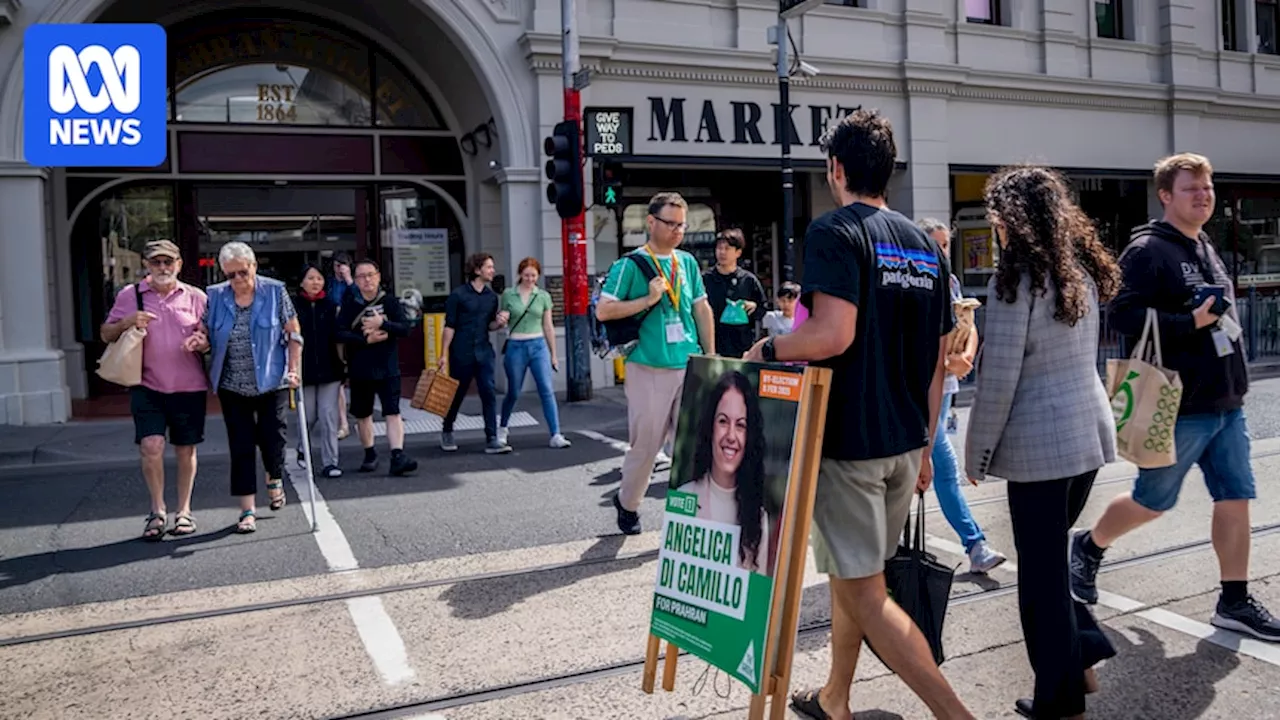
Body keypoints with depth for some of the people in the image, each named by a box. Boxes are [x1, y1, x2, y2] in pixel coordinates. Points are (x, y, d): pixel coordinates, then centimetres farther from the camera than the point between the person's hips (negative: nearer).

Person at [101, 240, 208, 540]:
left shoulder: (196, 297, 5)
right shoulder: (130, 296, 5)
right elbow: (106, 335, 10)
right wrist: (126, 322, -10)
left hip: (189, 387, 1)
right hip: (148, 386, 0)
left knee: (186, 450, 8)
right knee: (151, 446, -12)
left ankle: (184, 511, 23)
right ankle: (157, 510, 7)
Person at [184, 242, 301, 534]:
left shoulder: (275, 291, -4)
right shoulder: (215, 296, 2)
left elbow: (293, 334, 0)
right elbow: (206, 335, 9)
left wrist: (293, 369, -6)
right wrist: (199, 342, -14)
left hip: (270, 381, -2)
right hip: (232, 386, 2)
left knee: (272, 438, 2)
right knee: (241, 447, 3)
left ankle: (274, 478, 37)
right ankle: (247, 510, 11)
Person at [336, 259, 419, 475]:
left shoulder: (390, 301, 0)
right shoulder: (349, 304, 1)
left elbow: (405, 328, -8)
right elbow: (340, 333, -9)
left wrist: (382, 323, -19)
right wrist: (366, 339, -17)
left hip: (388, 367, -1)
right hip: (359, 369, 2)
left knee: (393, 412, -10)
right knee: (363, 415, 13)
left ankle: (398, 456, -13)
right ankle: (370, 454, 30)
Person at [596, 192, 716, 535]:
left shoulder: (688, 262, 11)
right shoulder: (630, 264, -3)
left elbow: (702, 310, 16)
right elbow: (603, 311, -8)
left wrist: (710, 357, 12)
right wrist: (648, 299, -14)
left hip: (690, 367, 4)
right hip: (649, 369, -4)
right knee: (646, 443, 4)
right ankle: (626, 503, 27)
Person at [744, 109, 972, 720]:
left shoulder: (834, 231, -11)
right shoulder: (926, 246, 12)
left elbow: (832, 334, -26)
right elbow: (937, 360, 14)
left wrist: (768, 348, -8)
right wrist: (925, 445, 21)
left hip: (848, 440, -8)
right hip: (905, 442, 8)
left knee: (864, 592, -1)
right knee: (850, 574, 20)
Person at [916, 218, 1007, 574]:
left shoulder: (951, 281, 10)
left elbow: (969, 327, 8)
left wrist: (966, 356, -11)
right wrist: (946, 359, -24)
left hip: (944, 383, 7)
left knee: (922, 460, 10)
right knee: (946, 464, -6)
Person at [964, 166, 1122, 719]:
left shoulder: (1015, 279, -13)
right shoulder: (1083, 271, 10)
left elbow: (1000, 379, -15)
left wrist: (977, 453, -5)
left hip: (1039, 443, -8)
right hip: (1090, 431, 8)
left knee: (1041, 571, 5)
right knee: (1051, 555, 23)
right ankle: (1082, 654, 22)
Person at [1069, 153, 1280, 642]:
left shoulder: (1205, 249, 15)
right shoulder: (1148, 251, -13)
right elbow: (1124, 315, -22)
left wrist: (1233, 383, 21)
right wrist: (1190, 322, -27)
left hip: (1227, 403, 8)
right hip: (1179, 406, -8)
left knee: (1235, 498, 6)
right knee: (1153, 501, 5)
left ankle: (1235, 602, 15)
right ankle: (1088, 547, 28)